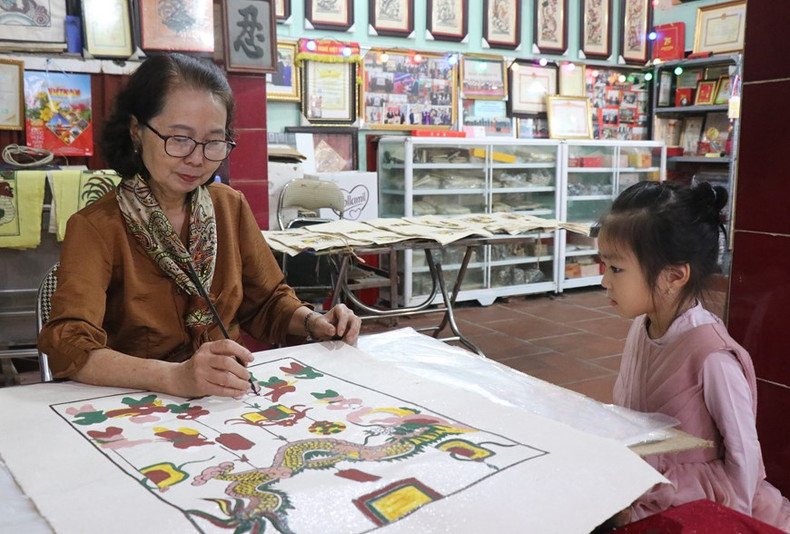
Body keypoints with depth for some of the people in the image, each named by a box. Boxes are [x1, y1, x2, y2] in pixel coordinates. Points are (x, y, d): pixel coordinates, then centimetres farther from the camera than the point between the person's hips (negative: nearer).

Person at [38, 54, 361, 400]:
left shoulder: (231, 206, 5)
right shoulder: (95, 228, -10)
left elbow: (267, 301, 14)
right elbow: (69, 348, -23)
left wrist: (311, 322, -7)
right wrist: (175, 377, -39)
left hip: (230, 403, 4)